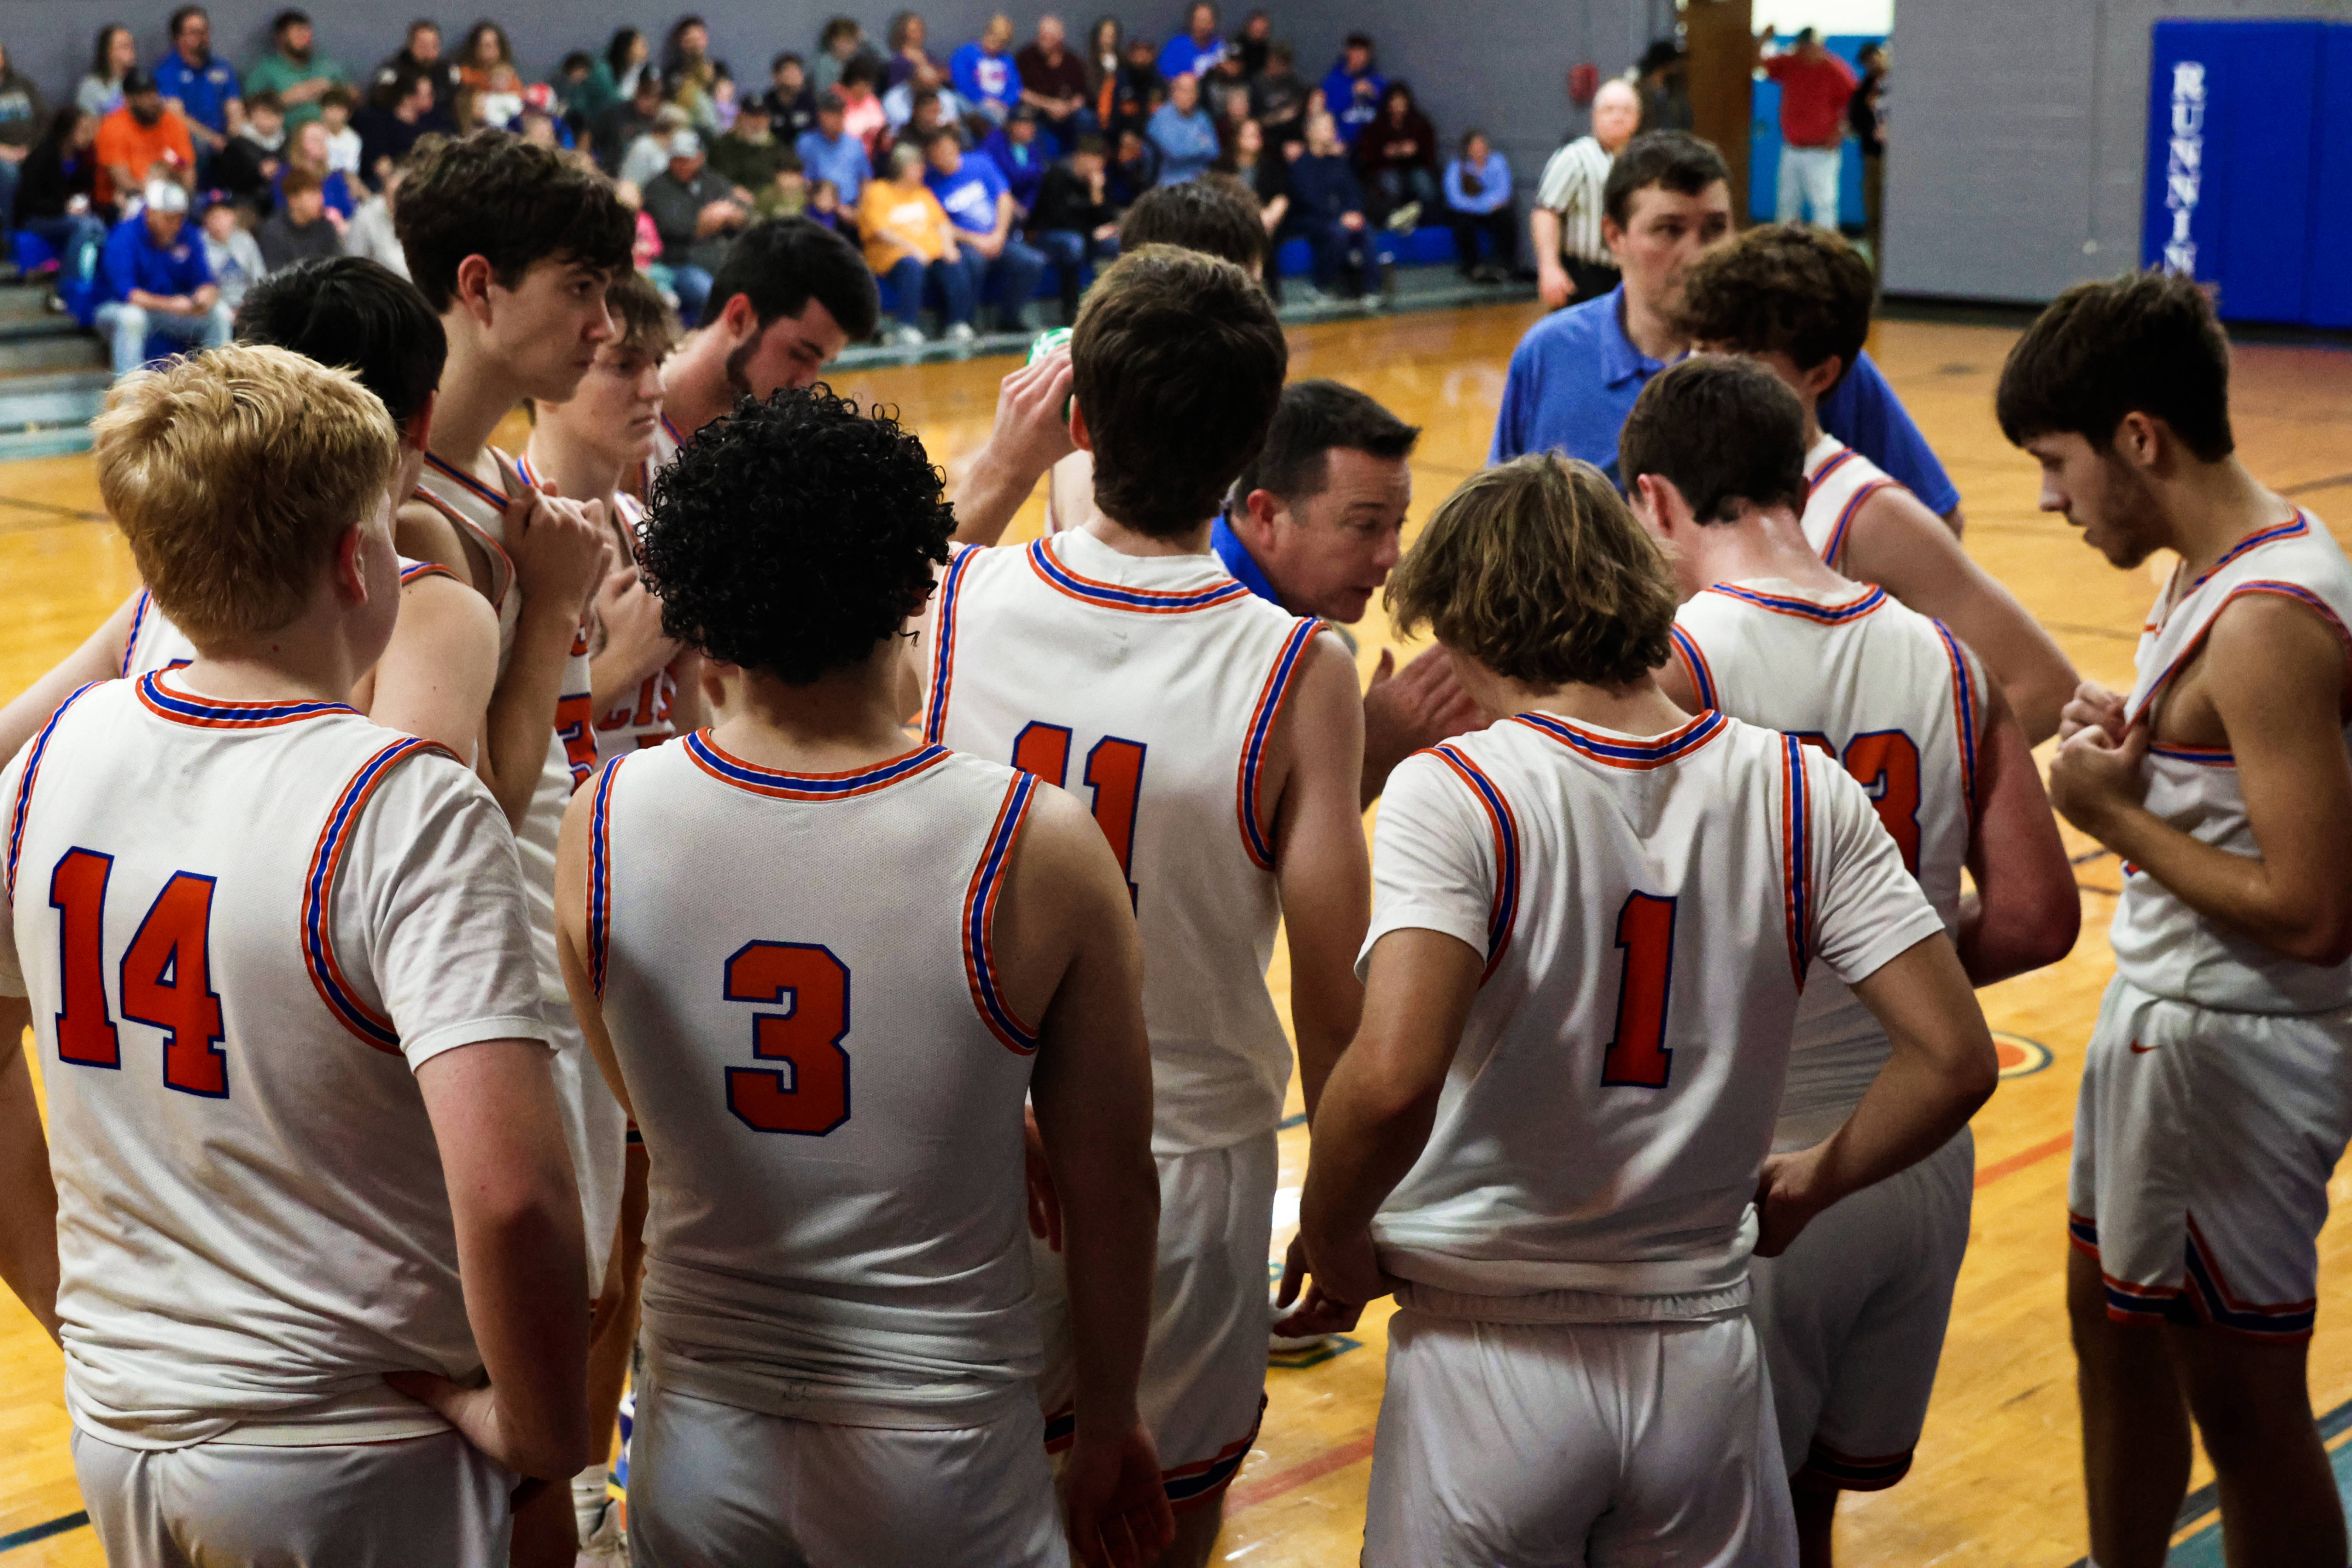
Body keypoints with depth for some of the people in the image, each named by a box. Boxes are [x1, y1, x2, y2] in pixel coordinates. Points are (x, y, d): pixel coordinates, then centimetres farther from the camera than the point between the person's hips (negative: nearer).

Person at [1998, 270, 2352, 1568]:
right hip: (2166, 1011, 10)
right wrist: (2135, 738, -1)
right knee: (2113, 1327, 24)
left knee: (2240, 1398, 4)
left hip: (2230, 1048, -10)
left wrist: (2115, 814, -18)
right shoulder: (2221, 566, 6)